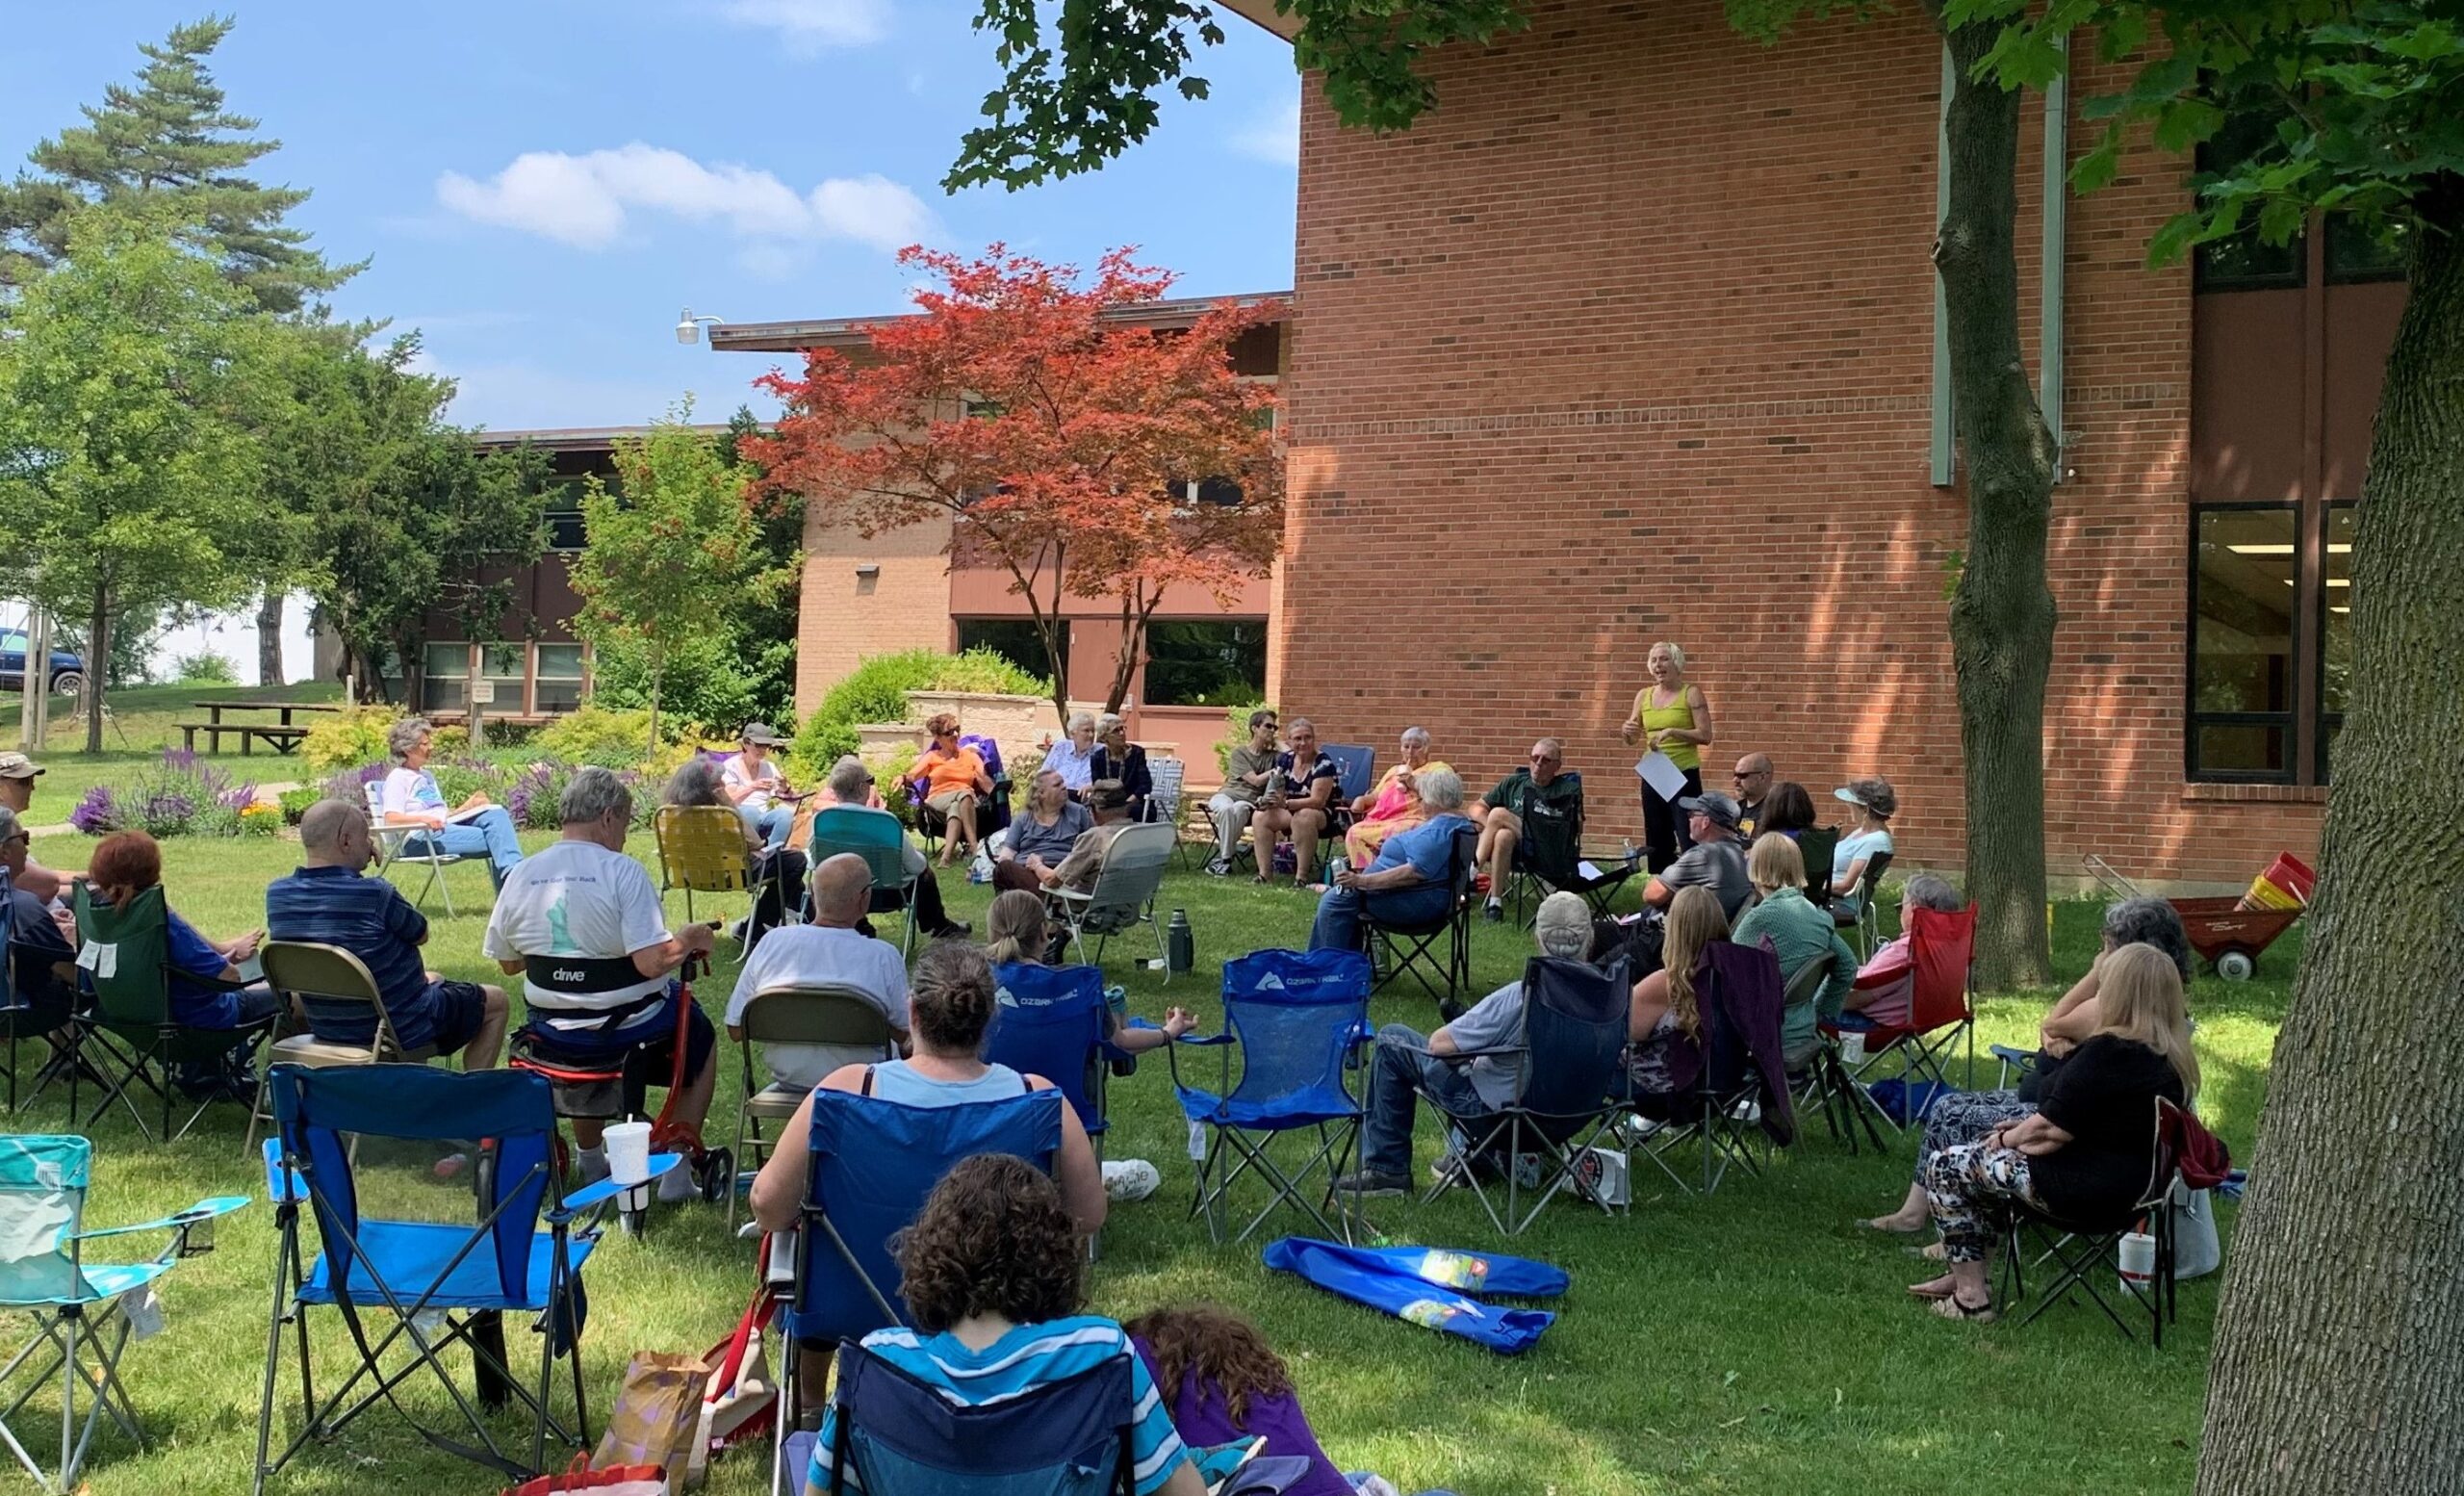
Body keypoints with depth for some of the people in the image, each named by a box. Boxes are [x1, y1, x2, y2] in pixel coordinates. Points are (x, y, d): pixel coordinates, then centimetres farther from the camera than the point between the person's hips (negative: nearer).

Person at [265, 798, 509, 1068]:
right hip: (402, 1032, -8)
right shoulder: (375, 895, -29)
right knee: (496, 1000, 16)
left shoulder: (277, 894, -10)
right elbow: (420, 934, -11)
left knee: (432, 978, 34)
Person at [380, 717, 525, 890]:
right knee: (495, 840, -24)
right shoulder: (397, 778, 4)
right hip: (420, 838, -8)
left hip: (446, 827, 8)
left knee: (496, 813, -19)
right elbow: (392, 819, -10)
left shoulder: (427, 776, 30)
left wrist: (466, 807, 10)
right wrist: (423, 819, -26)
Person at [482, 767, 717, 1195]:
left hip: (551, 1039, 5)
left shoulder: (519, 877, -5)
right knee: (701, 1037, 25)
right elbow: (651, 963, -26)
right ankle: (676, 1169, 21)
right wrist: (689, 939, -7)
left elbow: (507, 963, 6)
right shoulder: (622, 872, -20)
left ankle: (591, 1162, 47)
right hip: (629, 1033, -5)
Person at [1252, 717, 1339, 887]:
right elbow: (1277, 793, 3)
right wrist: (1267, 800, -23)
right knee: (1262, 816, -20)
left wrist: (1285, 803, -36)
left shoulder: (1324, 764, -16)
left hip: (1322, 815, -6)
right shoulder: (1284, 760, 2)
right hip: (1291, 813, 6)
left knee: (1303, 817, -38)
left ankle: (1302, 876, -33)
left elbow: (1317, 801, -24)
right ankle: (1264, 873, -22)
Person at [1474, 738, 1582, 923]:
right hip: (1514, 851, 3)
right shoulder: (1513, 783, 21)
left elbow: (1577, 831, 4)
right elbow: (1478, 808, 20)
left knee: (1498, 814, -22)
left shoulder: (1567, 789, 12)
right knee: (1504, 835, -34)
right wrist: (1491, 828, -1)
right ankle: (1495, 904, -31)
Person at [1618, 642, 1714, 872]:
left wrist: (1671, 732, -21)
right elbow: (1632, 738, 13)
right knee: (1657, 844, 10)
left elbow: (1705, 736, -11)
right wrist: (1627, 731, -10)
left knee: (1690, 841, -8)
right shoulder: (1644, 696, 9)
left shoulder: (1691, 693, -4)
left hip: (1684, 776, -5)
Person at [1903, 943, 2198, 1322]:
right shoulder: (2173, 1059, 5)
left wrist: (2006, 1138, 0)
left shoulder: (2107, 1053, -24)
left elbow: (2051, 1130, -20)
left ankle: (1970, 1295, 6)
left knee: (1944, 1168, 2)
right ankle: (1968, 1275, 27)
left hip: (2086, 1192, -10)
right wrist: (2021, 1131, 10)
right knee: (1985, 1162, 26)